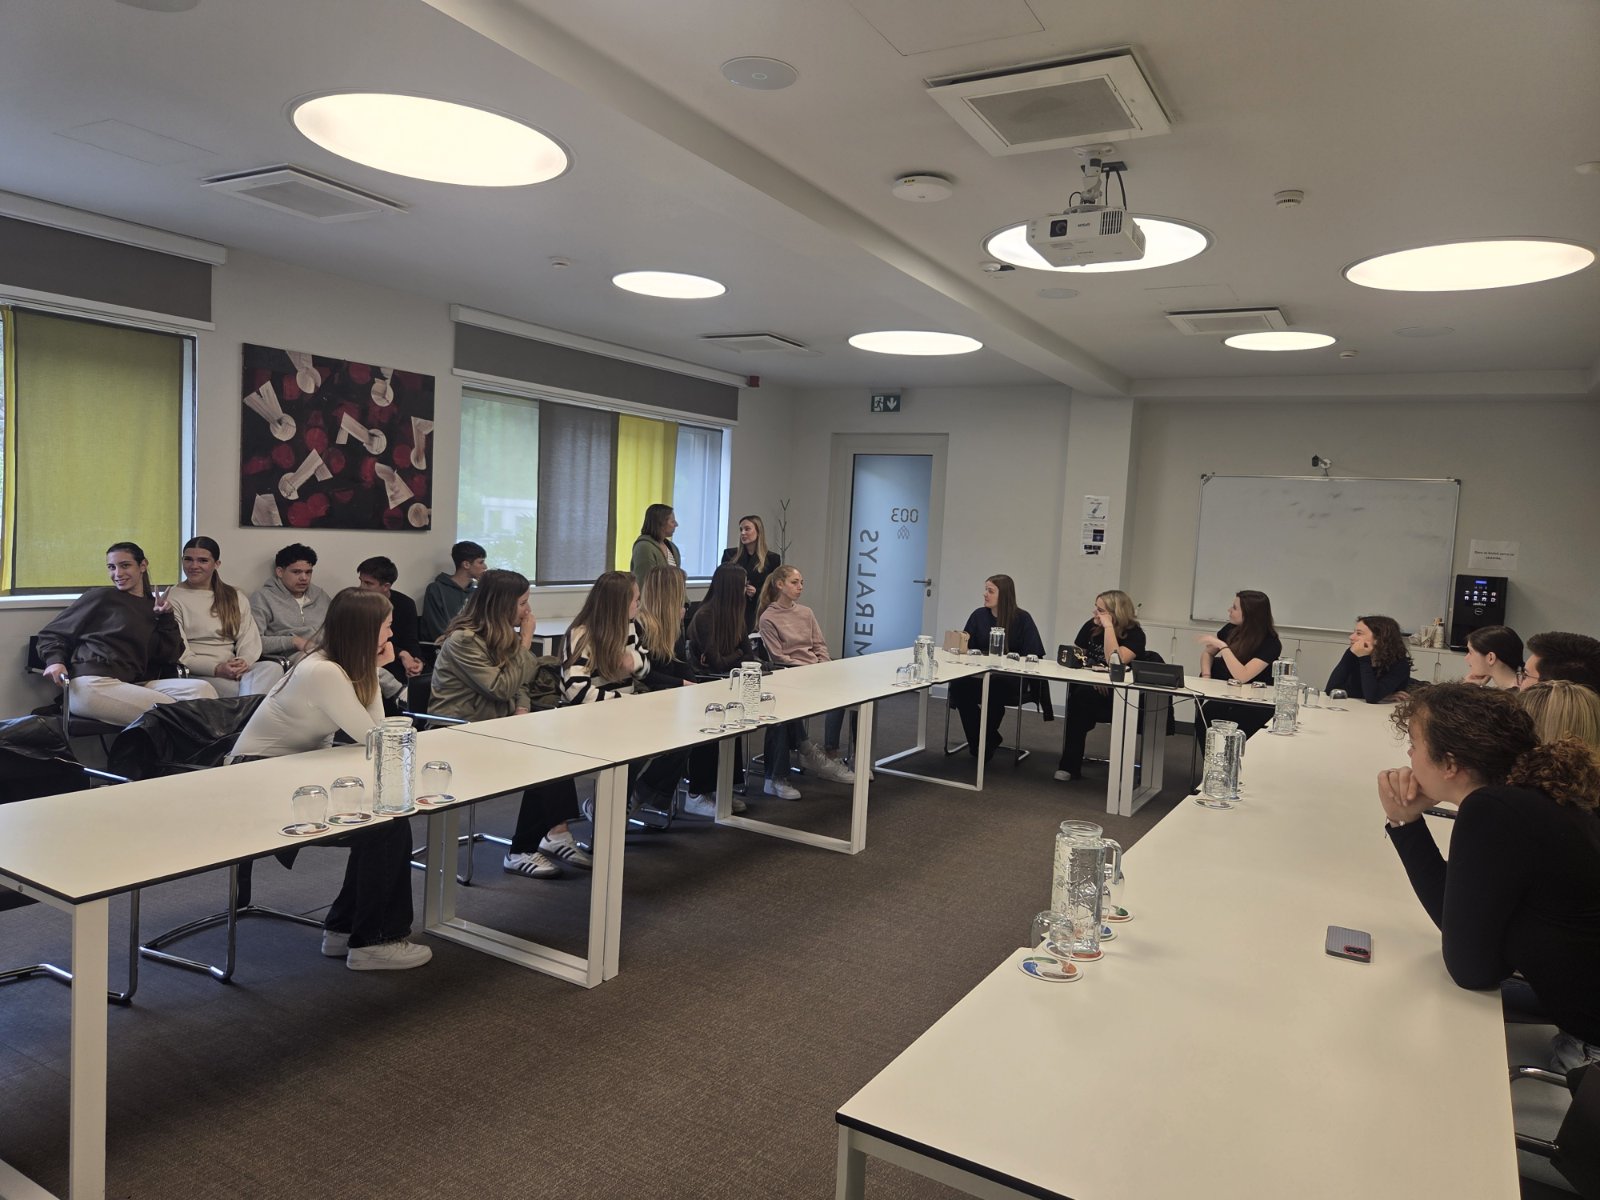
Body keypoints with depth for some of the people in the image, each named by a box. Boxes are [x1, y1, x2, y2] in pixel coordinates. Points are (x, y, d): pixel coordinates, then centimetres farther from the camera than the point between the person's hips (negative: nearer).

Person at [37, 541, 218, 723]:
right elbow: (52, 633, 10)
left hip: (133, 685, 5)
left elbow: (171, 655, 13)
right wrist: (54, 660, -9)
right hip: (91, 682, -5)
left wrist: (167, 617, 3)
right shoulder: (101, 597, 9)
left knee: (201, 689, -22)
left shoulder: (153, 606, 22)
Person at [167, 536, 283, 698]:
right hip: (198, 675, -4)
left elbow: (250, 638, 9)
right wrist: (217, 669, -18)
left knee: (273, 667, -32)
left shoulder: (234, 597, 20)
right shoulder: (173, 598, 7)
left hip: (233, 670, 4)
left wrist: (244, 661, -14)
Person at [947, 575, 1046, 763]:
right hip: (981, 674, 4)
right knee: (958, 683, -29)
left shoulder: (1022, 618, -1)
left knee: (995, 689, -38)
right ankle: (978, 741, -12)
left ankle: (986, 742, -10)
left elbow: (1034, 655, -6)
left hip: (1011, 679, -3)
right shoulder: (979, 615, 10)